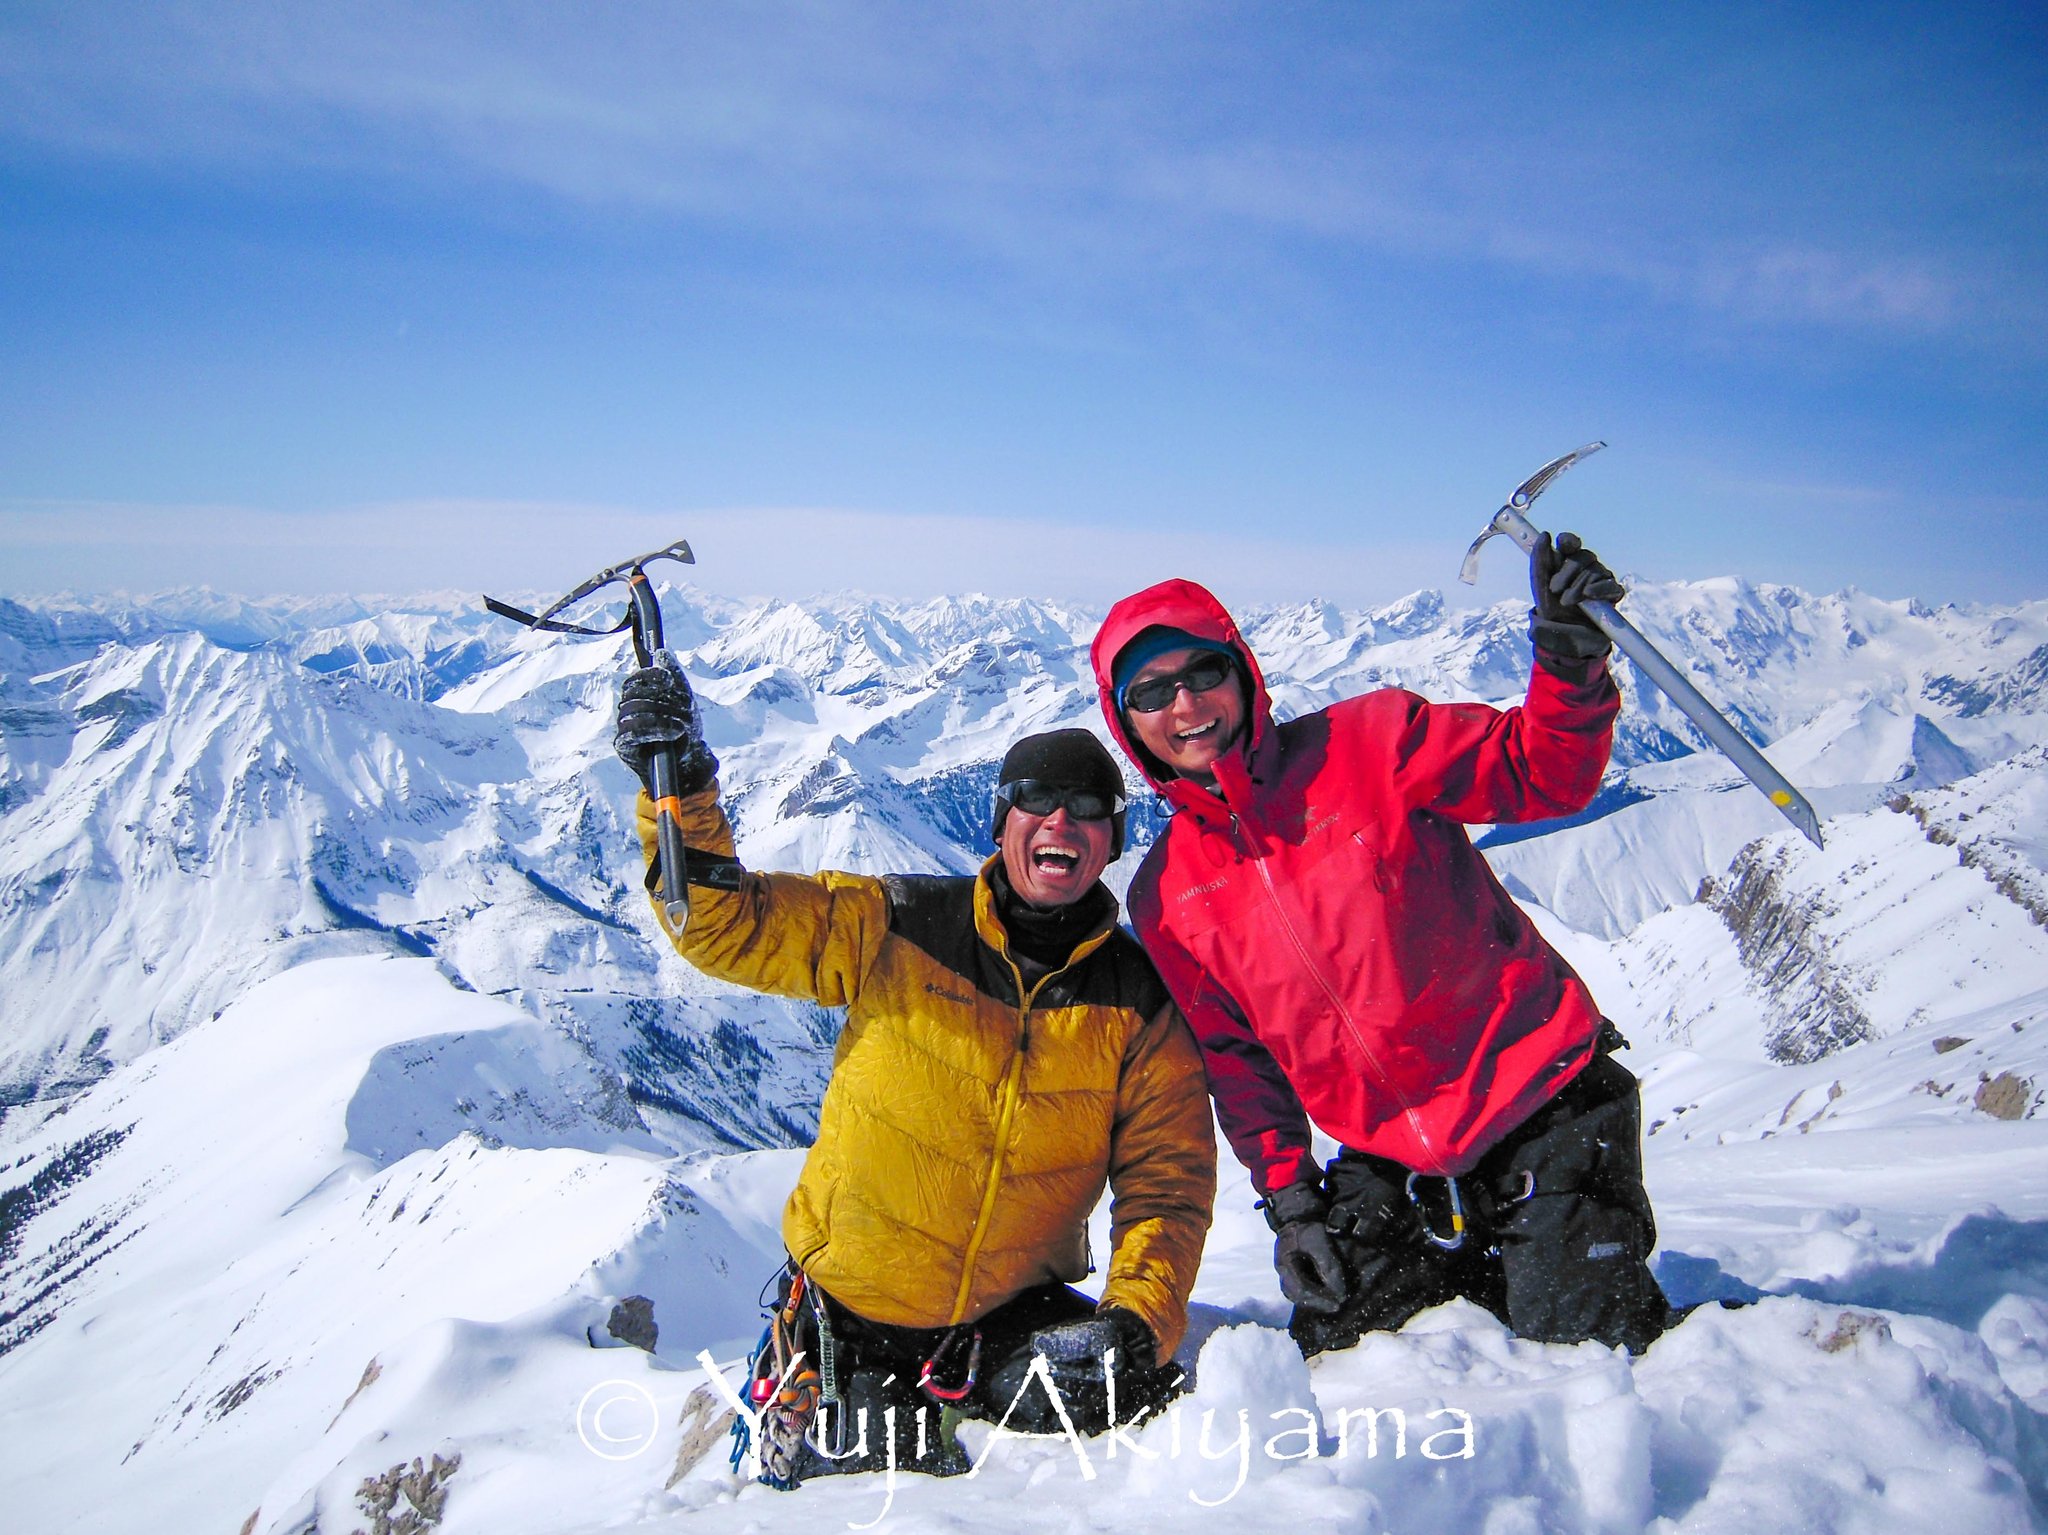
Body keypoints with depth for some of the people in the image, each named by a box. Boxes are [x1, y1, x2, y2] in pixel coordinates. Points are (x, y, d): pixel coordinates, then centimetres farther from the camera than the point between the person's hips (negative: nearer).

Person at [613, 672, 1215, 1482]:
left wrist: (1138, 1320, -20)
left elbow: (1167, 1186, -4)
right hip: (846, 1316, -1)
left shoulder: (1140, 1004, -5)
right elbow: (725, 924, -9)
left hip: (1012, 1318, 2)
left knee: (1135, 1410, -15)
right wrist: (680, 791, -24)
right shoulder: (896, 929, -9)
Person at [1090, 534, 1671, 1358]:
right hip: (1389, 1159, 4)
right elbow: (1234, 1057, 8)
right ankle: (1474, 1276, 29)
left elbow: (1542, 775, -7)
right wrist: (1286, 1193, 1)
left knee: (1584, 1339, -6)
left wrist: (1572, 665, -25)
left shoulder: (1370, 741, -7)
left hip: (1542, 1098, -3)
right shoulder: (1164, 894, 3)